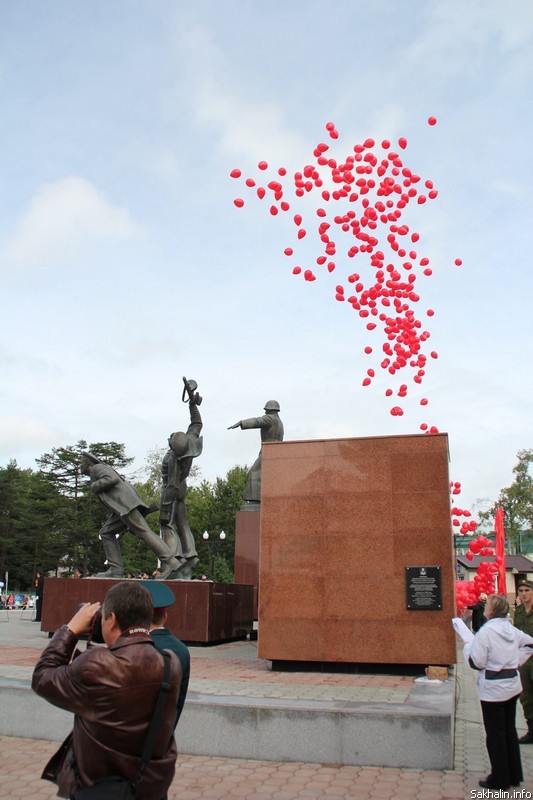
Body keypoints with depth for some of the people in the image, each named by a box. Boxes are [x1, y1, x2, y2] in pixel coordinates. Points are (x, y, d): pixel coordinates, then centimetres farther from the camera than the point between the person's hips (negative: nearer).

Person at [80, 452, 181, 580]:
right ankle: (116, 570, -1)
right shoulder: (101, 475, 35)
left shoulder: (97, 467, 7)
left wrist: (94, 487, 0)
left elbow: (113, 479, -14)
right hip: (124, 507, 10)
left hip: (125, 503, -10)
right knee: (106, 533, 9)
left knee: (143, 532, -16)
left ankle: (169, 563, -22)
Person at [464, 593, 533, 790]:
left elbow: (476, 662, -18)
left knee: (495, 734, 5)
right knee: (510, 730, 19)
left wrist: (467, 645, -1)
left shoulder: (485, 631, -19)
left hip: (493, 689, -7)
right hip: (512, 685, 7)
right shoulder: (512, 630, 2)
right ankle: (514, 775, 28)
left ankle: (499, 779, 13)